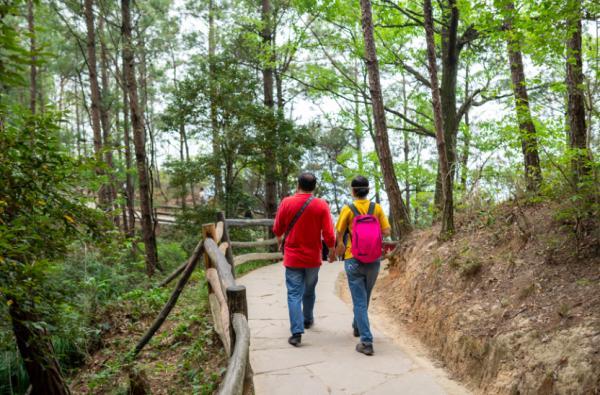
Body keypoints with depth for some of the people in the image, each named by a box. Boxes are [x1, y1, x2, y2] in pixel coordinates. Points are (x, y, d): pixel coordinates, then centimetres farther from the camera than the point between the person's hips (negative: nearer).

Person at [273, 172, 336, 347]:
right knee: (309, 291, 22)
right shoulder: (321, 205, -9)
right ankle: (308, 319, 41)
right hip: (313, 258, 1)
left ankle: (297, 332, -6)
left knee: (294, 294, 2)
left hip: (292, 257, -1)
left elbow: (277, 229, 1)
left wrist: (281, 238, 24)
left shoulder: (287, 203, -8)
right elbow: (328, 234, -9)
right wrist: (332, 250, 9)